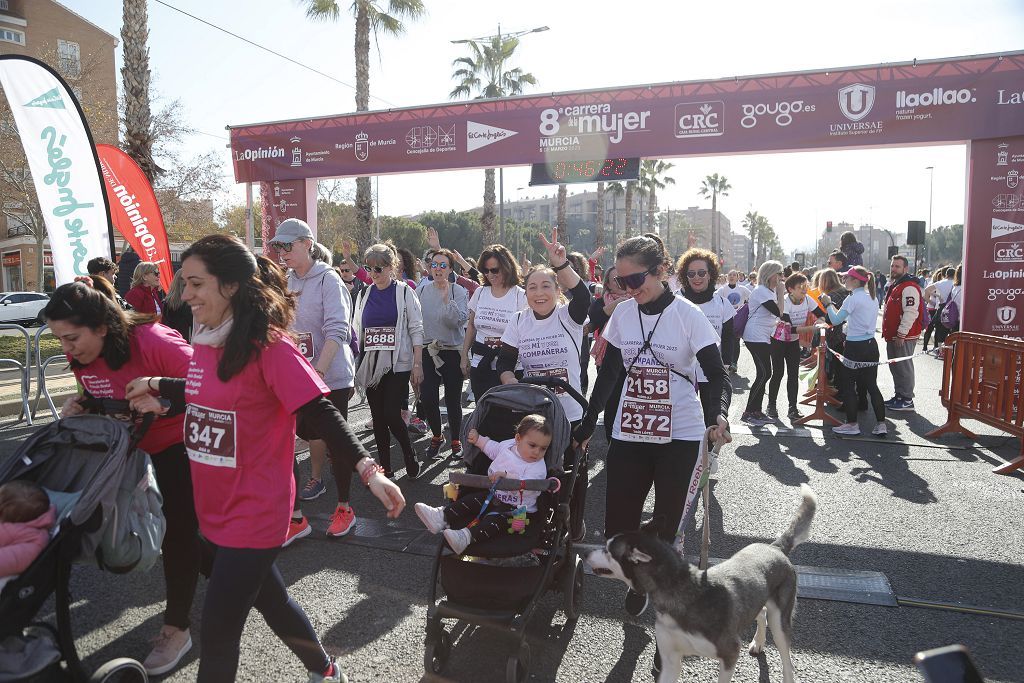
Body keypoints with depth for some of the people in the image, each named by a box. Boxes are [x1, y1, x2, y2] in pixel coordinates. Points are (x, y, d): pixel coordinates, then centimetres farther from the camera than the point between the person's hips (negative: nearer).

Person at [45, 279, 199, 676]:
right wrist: (76, 408, -10)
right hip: (134, 449, 8)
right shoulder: (80, 357, -7)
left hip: (178, 444, -7)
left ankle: (177, 629, 13)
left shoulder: (152, 341, -31)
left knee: (178, 530, -2)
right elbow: (94, 398, 11)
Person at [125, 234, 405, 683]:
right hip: (214, 511, 8)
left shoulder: (269, 346, -20)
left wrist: (368, 471, -32)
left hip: (254, 515, -8)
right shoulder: (205, 342, 3)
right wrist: (159, 388, 11)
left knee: (216, 632, 2)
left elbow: (319, 414, -24)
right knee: (269, 600, 24)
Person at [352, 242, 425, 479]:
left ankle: (410, 459, 14)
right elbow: (356, 331, 14)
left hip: (398, 364, -5)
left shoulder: (404, 292, -2)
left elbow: (416, 329, -3)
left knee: (392, 415, -10)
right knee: (378, 417, 8)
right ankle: (385, 468, 18)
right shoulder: (364, 295, 11)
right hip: (371, 364, 5)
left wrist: (418, 364, -9)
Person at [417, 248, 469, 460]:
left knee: (453, 399, 5)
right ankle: (436, 436, 22)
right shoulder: (421, 291, 5)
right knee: (427, 396, -2)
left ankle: (456, 440, 23)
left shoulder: (458, 291, -5)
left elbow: (460, 320, -17)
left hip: (452, 351, -3)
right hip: (428, 351, 3)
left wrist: (446, 298, -25)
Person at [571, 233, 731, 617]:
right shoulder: (623, 314, 2)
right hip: (629, 433, 4)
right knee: (617, 531, 1)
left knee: (666, 528, 3)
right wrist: (587, 425, 8)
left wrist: (718, 413, -31)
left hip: (679, 436, -3)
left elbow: (717, 374, -11)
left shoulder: (688, 315, -10)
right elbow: (609, 373, 9)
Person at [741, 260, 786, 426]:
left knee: (764, 374, 9)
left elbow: (776, 315, 13)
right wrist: (781, 292, -14)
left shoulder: (770, 291, 16)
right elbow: (779, 312, -20)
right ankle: (748, 412, -7)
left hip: (764, 337, 10)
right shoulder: (761, 291, -15)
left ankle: (756, 411, 16)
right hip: (756, 337, -10)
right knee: (764, 374, -12)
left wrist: (780, 292, 8)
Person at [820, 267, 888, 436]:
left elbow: (836, 320, -13)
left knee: (848, 385, 3)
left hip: (855, 347, -8)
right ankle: (881, 424, 10)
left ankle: (852, 424, 7)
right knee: (872, 385, 10)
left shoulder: (853, 298, -14)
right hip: (871, 345, 8)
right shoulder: (872, 298, 11)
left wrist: (828, 304, -2)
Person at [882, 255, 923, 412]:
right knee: (895, 367, 15)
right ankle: (899, 396, 25)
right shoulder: (895, 286, 18)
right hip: (893, 336, 10)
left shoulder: (909, 287, -16)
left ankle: (907, 400, 2)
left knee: (904, 367, -5)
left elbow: (911, 313, -24)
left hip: (904, 337, -10)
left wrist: (901, 334, -24)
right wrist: (888, 332, 22)